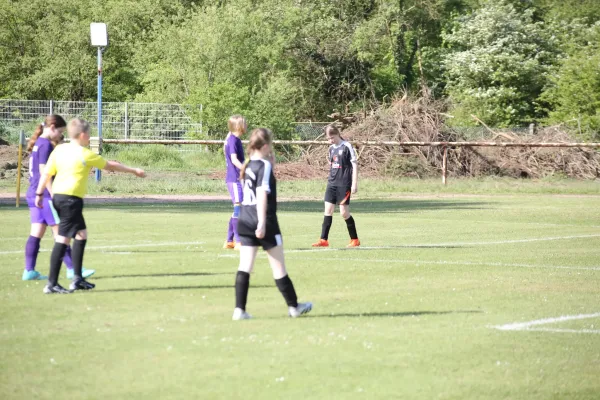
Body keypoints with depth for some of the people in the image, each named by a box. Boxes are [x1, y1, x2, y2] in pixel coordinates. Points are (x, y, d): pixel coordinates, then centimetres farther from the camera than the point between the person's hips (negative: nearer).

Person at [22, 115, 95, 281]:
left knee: (36, 233, 7)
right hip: (44, 194, -9)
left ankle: (29, 271, 4)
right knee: (60, 232, -5)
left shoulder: (37, 144, 16)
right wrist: (53, 194, -19)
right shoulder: (46, 144, -12)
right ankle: (72, 269, -3)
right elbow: (43, 170, -18)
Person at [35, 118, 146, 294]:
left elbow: (46, 173, 9)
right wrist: (133, 170, 15)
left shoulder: (59, 150, 9)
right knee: (63, 239, -8)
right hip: (71, 198, -8)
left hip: (57, 196, 8)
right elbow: (111, 166, 3)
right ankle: (51, 284, -10)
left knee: (81, 234, 17)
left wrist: (39, 194, 16)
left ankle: (77, 279, 17)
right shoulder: (86, 154, -7)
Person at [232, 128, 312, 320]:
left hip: (245, 222, 7)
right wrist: (262, 222, -24)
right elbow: (262, 194, -20)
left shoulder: (249, 165, 10)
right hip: (263, 224, -7)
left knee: (245, 266, 2)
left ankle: (239, 309, -5)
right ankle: (293, 306, 17)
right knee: (278, 266, 5)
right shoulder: (264, 166, -12)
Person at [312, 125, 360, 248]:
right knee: (328, 210, 1)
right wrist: (329, 161, 4)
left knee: (344, 212, -4)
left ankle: (355, 240, 9)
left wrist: (354, 183, -12)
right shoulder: (331, 148, 11)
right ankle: (324, 240, 2)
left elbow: (354, 165, -9)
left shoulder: (347, 147, -9)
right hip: (332, 182, 6)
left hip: (344, 184, -6)